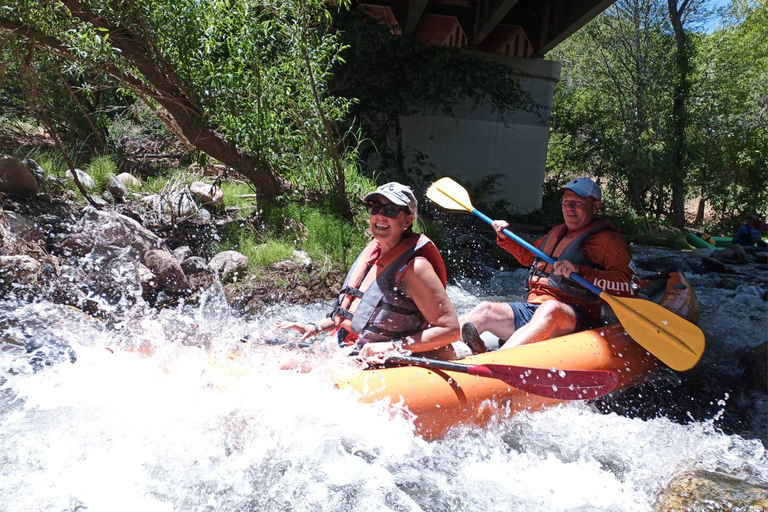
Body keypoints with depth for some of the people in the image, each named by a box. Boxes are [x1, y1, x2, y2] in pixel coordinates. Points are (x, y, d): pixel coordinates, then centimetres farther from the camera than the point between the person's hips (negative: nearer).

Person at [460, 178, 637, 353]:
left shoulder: (607, 239, 2)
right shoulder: (558, 232, 25)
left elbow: (628, 285, -13)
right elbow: (528, 256, 43)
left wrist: (580, 271, -22)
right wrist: (505, 238, 27)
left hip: (574, 318, -8)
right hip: (532, 308, 8)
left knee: (550, 308, -41)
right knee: (485, 310, -12)